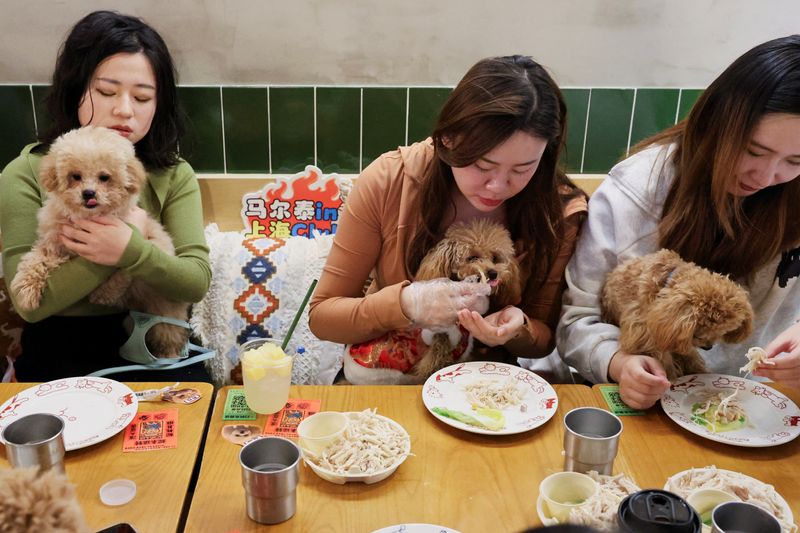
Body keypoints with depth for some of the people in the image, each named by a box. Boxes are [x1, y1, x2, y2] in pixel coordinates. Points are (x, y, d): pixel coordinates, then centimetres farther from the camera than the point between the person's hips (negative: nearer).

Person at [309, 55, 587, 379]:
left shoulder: (559, 213, -15)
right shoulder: (387, 181, -17)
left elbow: (544, 339, -3)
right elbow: (322, 315, -12)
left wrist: (516, 331, -28)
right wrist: (405, 304, -30)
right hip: (384, 374, 0)